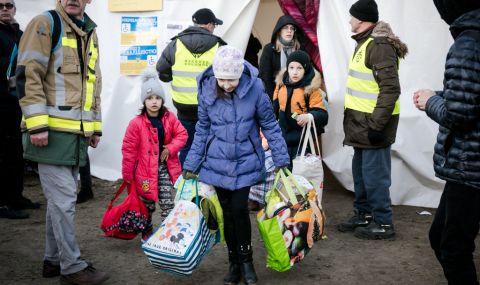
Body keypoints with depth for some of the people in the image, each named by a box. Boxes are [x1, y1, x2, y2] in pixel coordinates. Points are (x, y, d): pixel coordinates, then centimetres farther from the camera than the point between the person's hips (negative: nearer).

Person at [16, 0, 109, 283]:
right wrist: (36, 123, -18)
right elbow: (28, 75, -12)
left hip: (77, 132, 8)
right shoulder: (45, 23, -6)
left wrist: (95, 126, 20)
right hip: (52, 131, -8)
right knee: (64, 199, -4)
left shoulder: (90, 33, 17)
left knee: (62, 197, 14)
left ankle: (54, 260, 26)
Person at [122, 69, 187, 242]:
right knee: (147, 205, 13)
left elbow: (182, 134, 4)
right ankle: (147, 233, 33)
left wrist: (171, 148, -13)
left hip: (165, 168, 2)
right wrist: (127, 174, -6)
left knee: (167, 203, -1)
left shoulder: (169, 119, -3)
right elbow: (129, 150, -9)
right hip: (146, 170, -2)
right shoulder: (137, 123, -13)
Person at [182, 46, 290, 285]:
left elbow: (270, 126, -3)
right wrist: (191, 165, 3)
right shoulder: (207, 91, -7)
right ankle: (234, 263, 26)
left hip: (245, 162, -2)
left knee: (239, 209, -8)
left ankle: (246, 261, 16)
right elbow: (202, 130, 3)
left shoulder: (254, 88, -13)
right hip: (217, 163, 2)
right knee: (228, 212, 9)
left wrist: (281, 160, -2)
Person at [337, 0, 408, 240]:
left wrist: (377, 125, -24)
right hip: (363, 121, 10)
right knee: (360, 170, 17)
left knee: (374, 173, -3)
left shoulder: (380, 45, -17)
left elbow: (390, 89, -22)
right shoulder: (364, 43, 15)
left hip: (373, 123, -10)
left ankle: (383, 223, 8)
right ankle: (363, 214, 29)